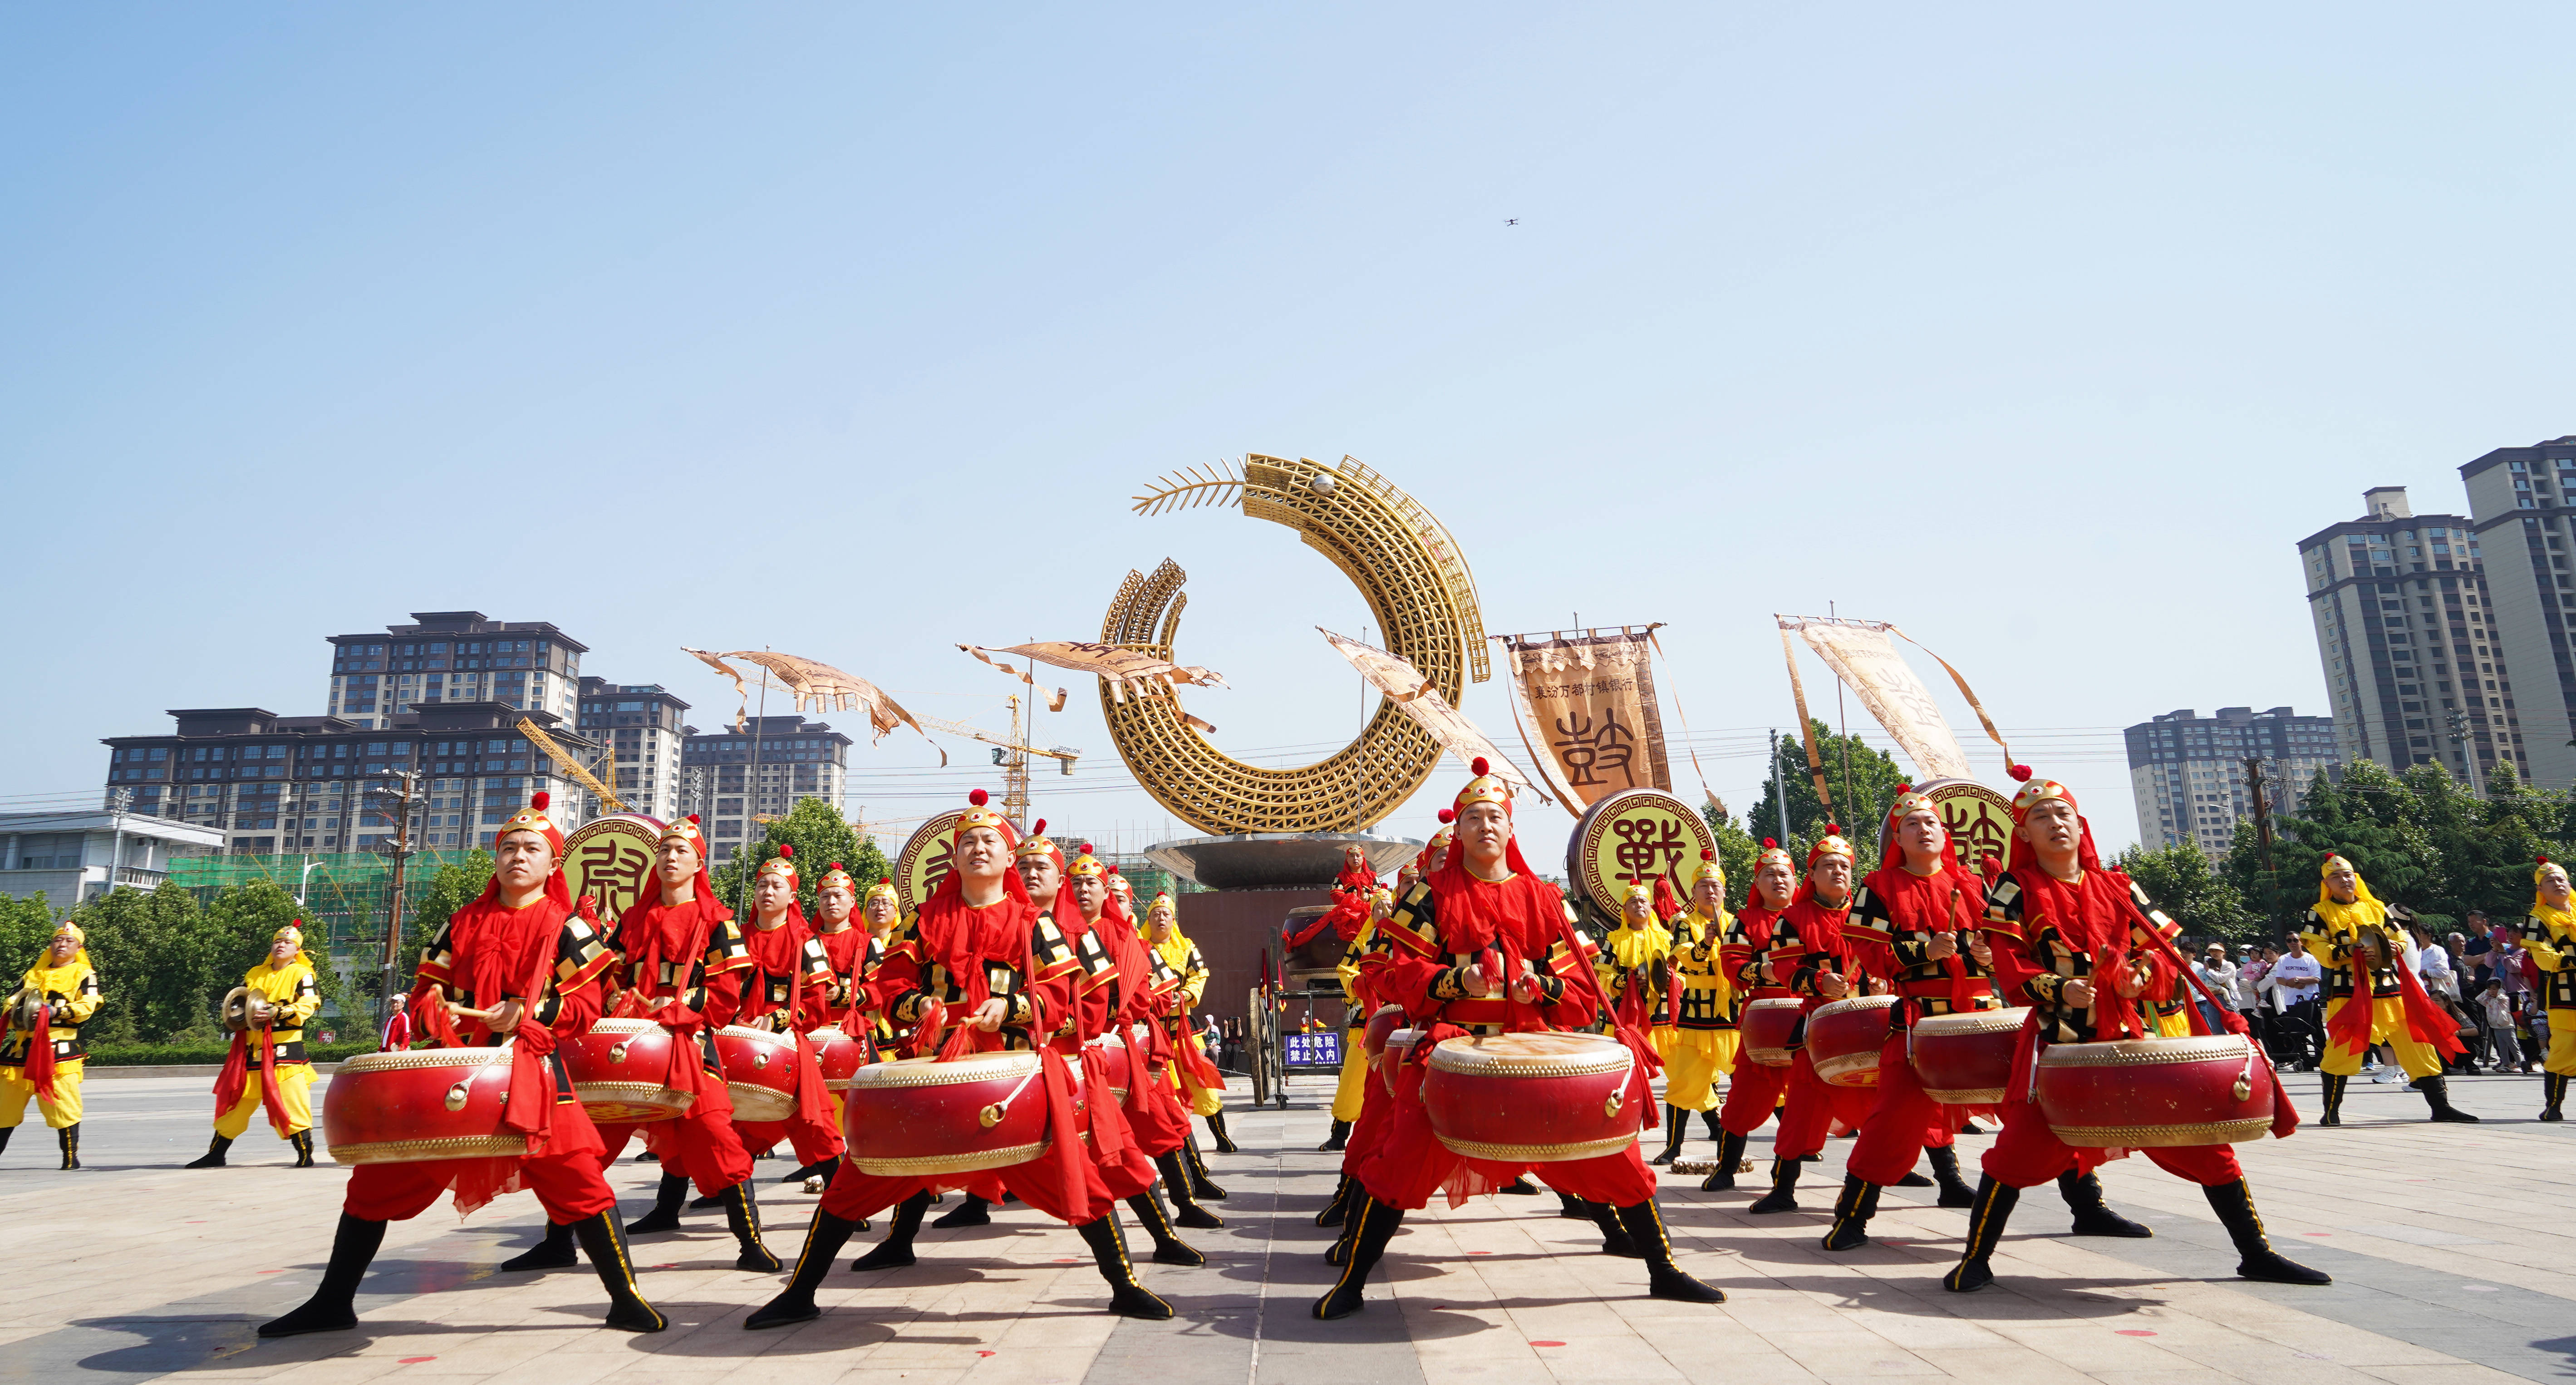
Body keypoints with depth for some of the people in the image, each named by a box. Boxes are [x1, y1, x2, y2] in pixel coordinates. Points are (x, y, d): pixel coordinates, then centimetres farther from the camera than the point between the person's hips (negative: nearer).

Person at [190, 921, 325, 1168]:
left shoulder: (301, 974, 1)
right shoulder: (254, 974, 18)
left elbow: (307, 1006, -11)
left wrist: (276, 1013, -21)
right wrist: (244, 1014, 0)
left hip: (286, 1048, -5)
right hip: (252, 1050, 6)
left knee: (293, 1103, -8)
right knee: (236, 1102, 12)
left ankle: (305, 1155, -1)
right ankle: (215, 1155, 25)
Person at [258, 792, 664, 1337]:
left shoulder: (567, 927, 0)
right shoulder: (463, 924, 12)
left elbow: (586, 1006, -4)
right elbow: (426, 990, 15)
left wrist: (526, 1013, -18)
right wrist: (436, 1014, -7)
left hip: (530, 1070, -4)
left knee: (578, 1182, -10)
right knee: (378, 1179, 8)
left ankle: (625, 1299, 0)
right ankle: (332, 1302, 28)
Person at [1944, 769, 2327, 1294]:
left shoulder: (2118, 887, 11)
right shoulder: (2016, 890, 0)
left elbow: (2162, 949, 11)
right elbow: (2009, 962, -7)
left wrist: (2144, 974, -11)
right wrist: (2058, 989, -24)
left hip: (2128, 1034, 4)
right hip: (2058, 1039, -4)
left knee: (2200, 1136, 5)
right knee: (2023, 1146, -11)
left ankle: (2255, 1253, 25)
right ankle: (1976, 1259, 2)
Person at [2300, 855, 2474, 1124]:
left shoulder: (2376, 908, 15)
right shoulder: (2321, 913, 3)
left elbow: (2400, 939, 18)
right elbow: (2319, 950, -6)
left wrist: (2394, 948, -4)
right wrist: (2349, 951, -20)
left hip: (2387, 987, 4)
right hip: (2347, 989, -4)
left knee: (2414, 1040, 4)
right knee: (2341, 1049, -5)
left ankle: (2440, 1106, 14)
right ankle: (2331, 1111, 6)